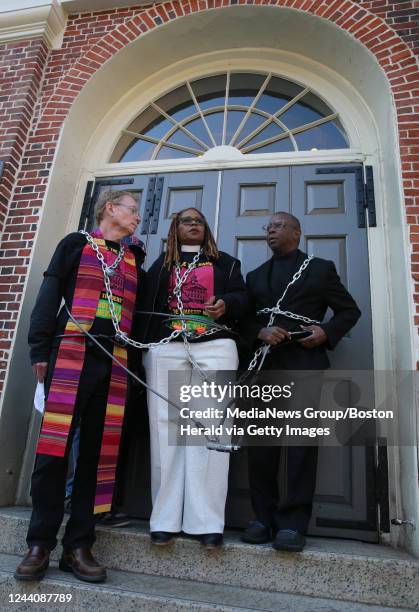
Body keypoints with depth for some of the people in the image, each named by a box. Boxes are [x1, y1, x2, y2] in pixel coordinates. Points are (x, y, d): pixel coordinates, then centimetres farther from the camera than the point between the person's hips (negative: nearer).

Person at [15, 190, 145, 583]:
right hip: (71, 355, -3)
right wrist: (40, 349, -7)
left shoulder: (135, 260, 21)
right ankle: (40, 543, 11)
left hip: (114, 363, 4)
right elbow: (49, 296, 3)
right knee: (54, 448, -4)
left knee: (98, 453, 3)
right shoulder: (76, 244, 10)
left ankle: (78, 546, 13)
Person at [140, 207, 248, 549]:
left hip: (215, 347, 0)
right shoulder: (161, 263, 23)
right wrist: (143, 345, -2)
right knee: (166, 427, -3)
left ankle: (207, 522, -2)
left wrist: (225, 304, -13)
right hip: (166, 348, 1)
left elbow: (241, 297, 10)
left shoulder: (225, 262, 22)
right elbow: (146, 302, 12)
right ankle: (166, 519, 4)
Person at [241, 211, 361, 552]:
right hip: (264, 366, 4)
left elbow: (349, 310, 10)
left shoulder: (321, 268, 13)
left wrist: (326, 332, -8)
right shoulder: (256, 276, 22)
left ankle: (294, 523, 6)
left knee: (302, 443, -4)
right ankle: (264, 518, 16)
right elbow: (244, 319, 15)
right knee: (261, 444, 4)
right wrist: (260, 332, -7)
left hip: (305, 363, -3)